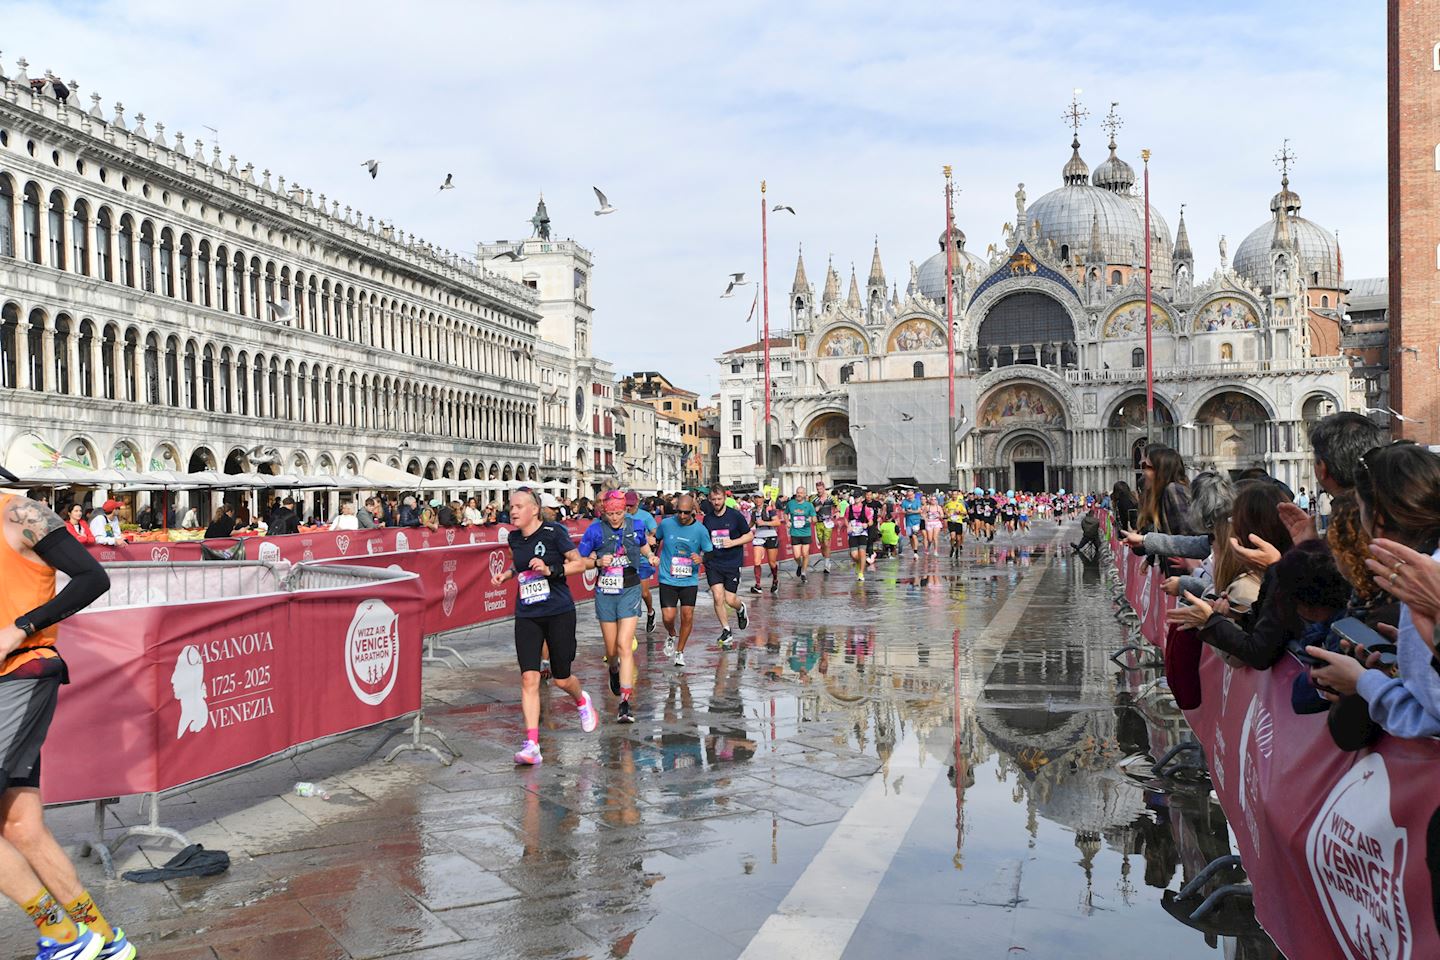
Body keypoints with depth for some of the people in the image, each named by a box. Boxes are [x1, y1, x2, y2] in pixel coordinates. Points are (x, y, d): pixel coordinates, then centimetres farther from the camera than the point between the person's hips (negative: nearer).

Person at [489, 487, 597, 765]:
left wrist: (551, 570, -20)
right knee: (529, 679, -9)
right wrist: (507, 574, 7)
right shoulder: (514, 538, 7)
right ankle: (532, 745, -8)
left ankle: (582, 701, 43)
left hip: (559, 613, -4)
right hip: (526, 616, 4)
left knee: (561, 679, 6)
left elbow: (579, 563, -6)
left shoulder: (554, 532, -9)